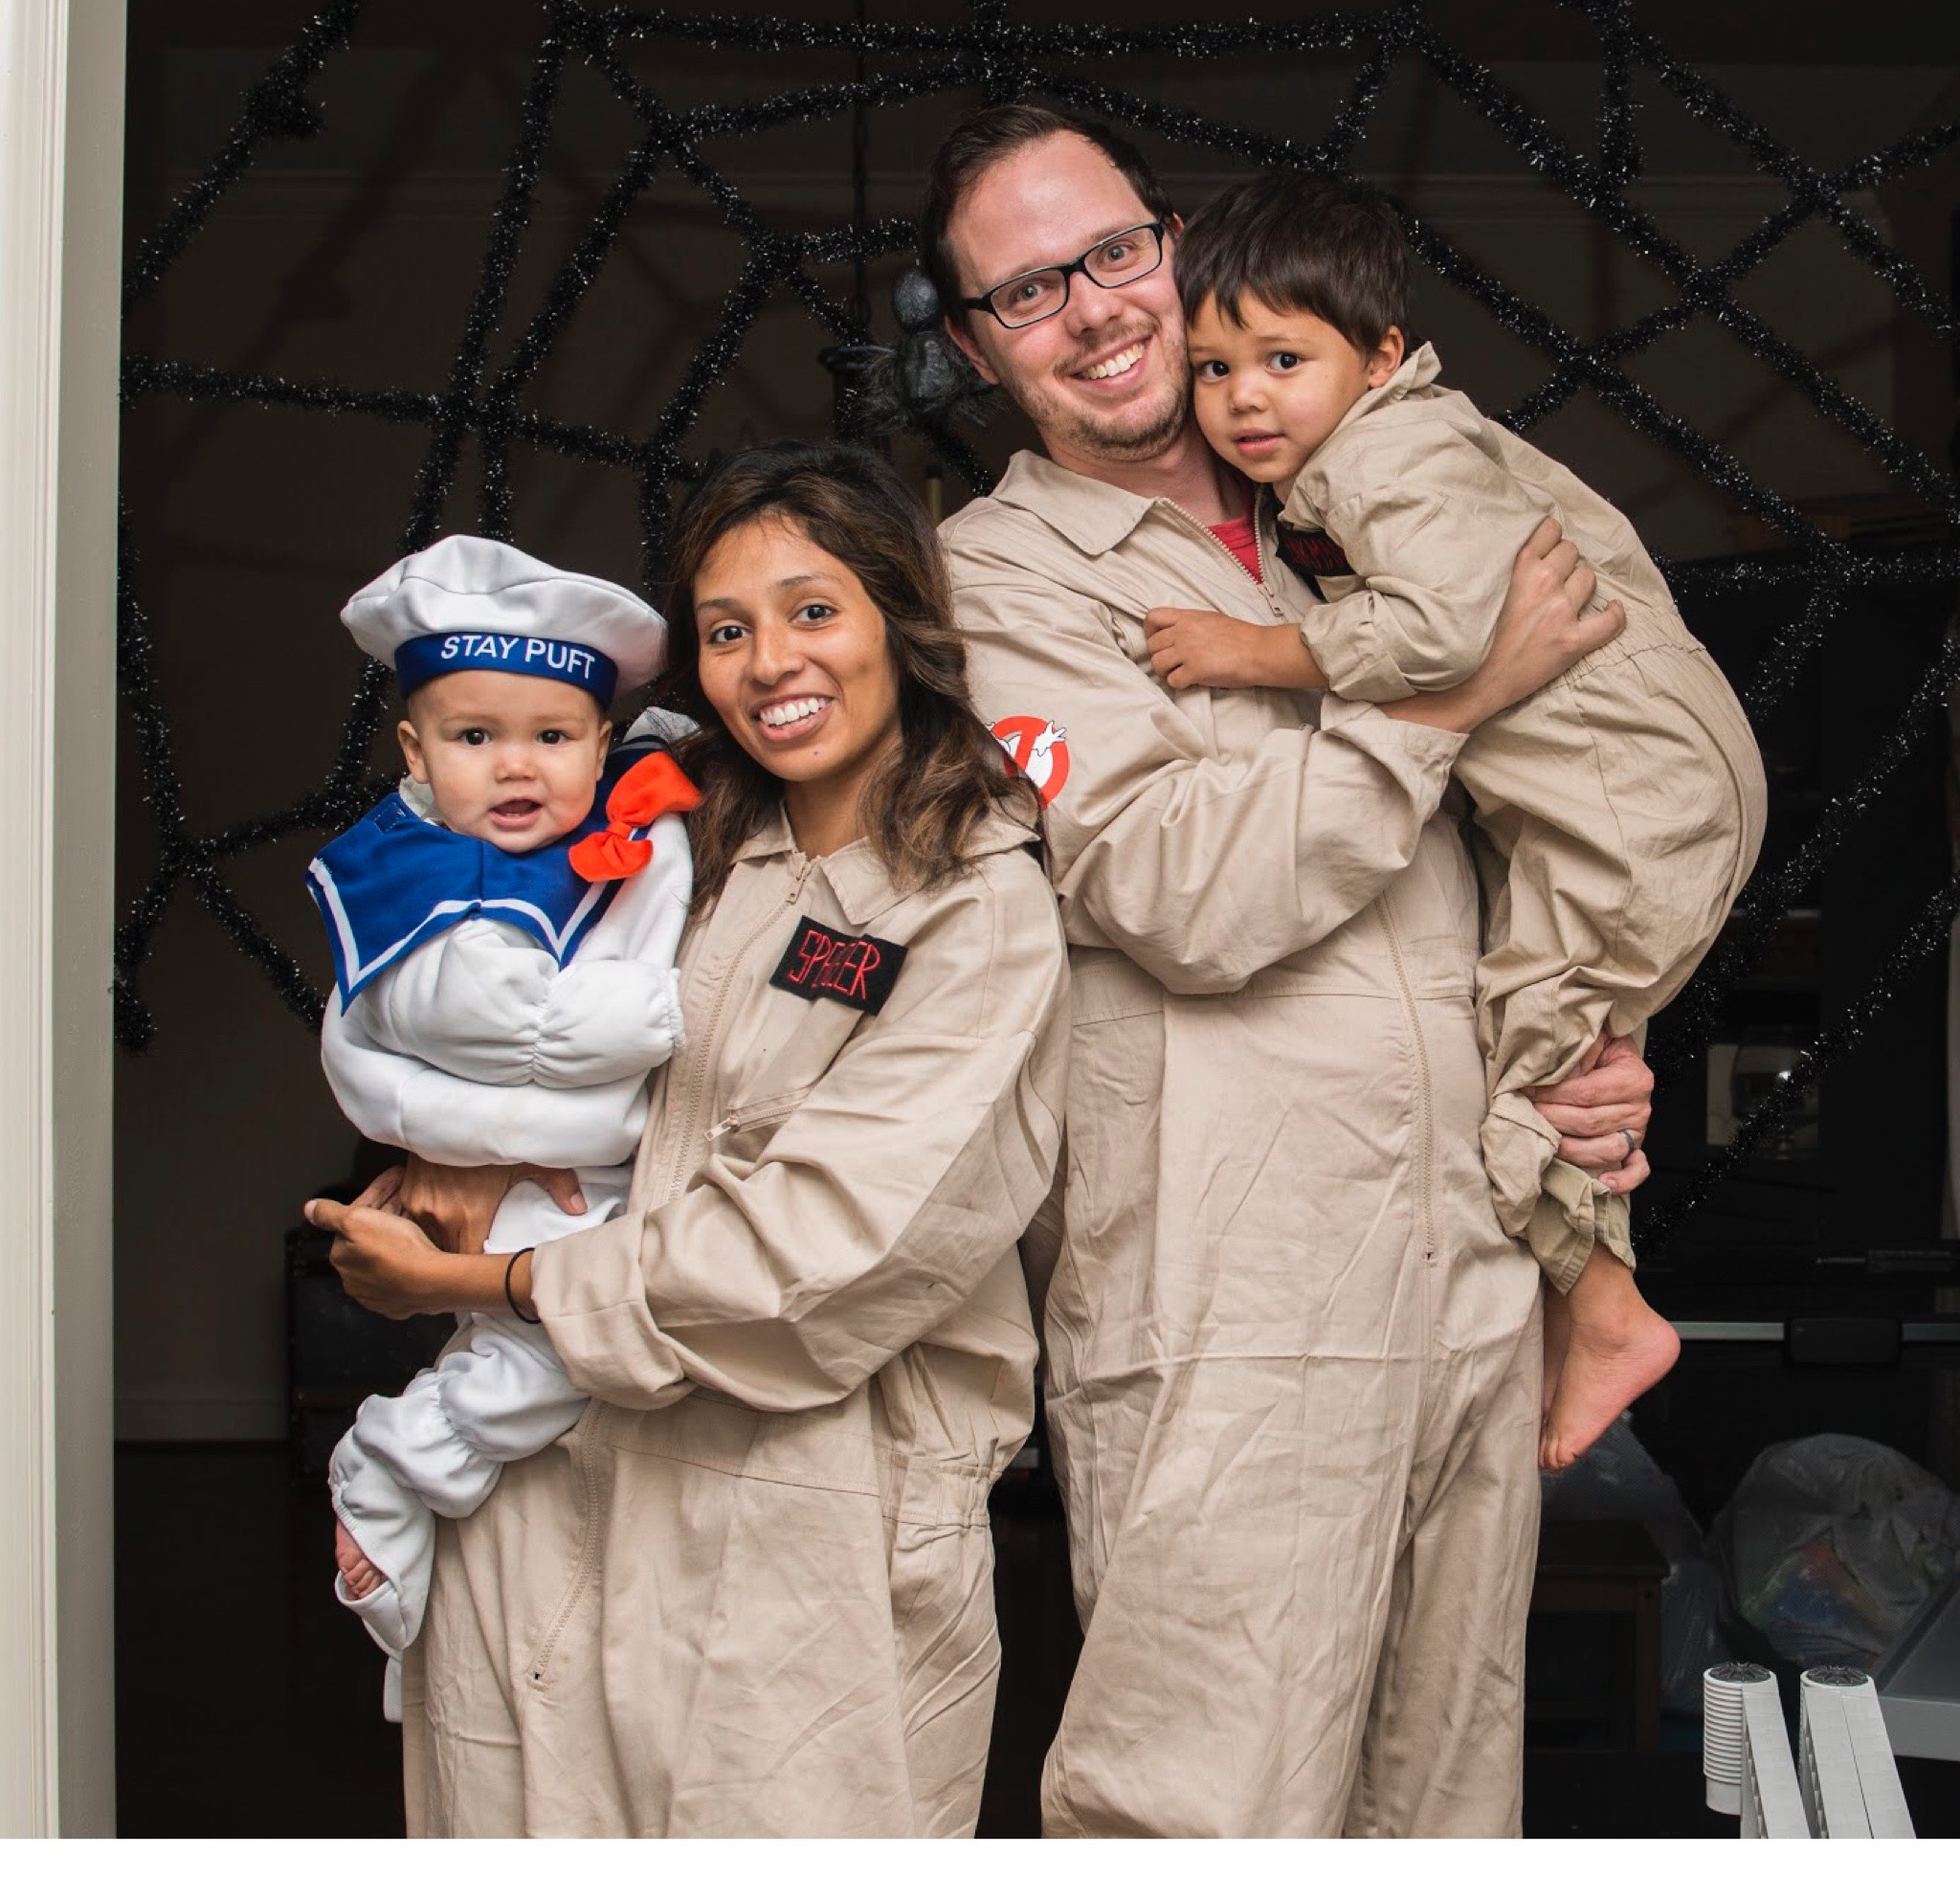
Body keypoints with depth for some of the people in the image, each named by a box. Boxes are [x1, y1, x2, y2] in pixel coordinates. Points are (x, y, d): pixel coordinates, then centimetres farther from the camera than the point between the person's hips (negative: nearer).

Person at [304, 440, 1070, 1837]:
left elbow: (815, 1250, -16)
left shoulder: (985, 911, -8)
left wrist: (485, 1284, -9)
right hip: (551, 1481, 5)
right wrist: (460, 1166, -2)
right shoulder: (705, 862, 12)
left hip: (814, 1526, -5)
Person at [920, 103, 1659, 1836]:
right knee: (1214, 1818, -7)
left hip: (1478, 1279, 6)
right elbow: (1185, 897, -15)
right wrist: (1454, 689, -9)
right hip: (1233, 1316, -6)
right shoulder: (1000, 575, 0)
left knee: (1452, 1802, 13)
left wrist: (1587, 1049, 8)